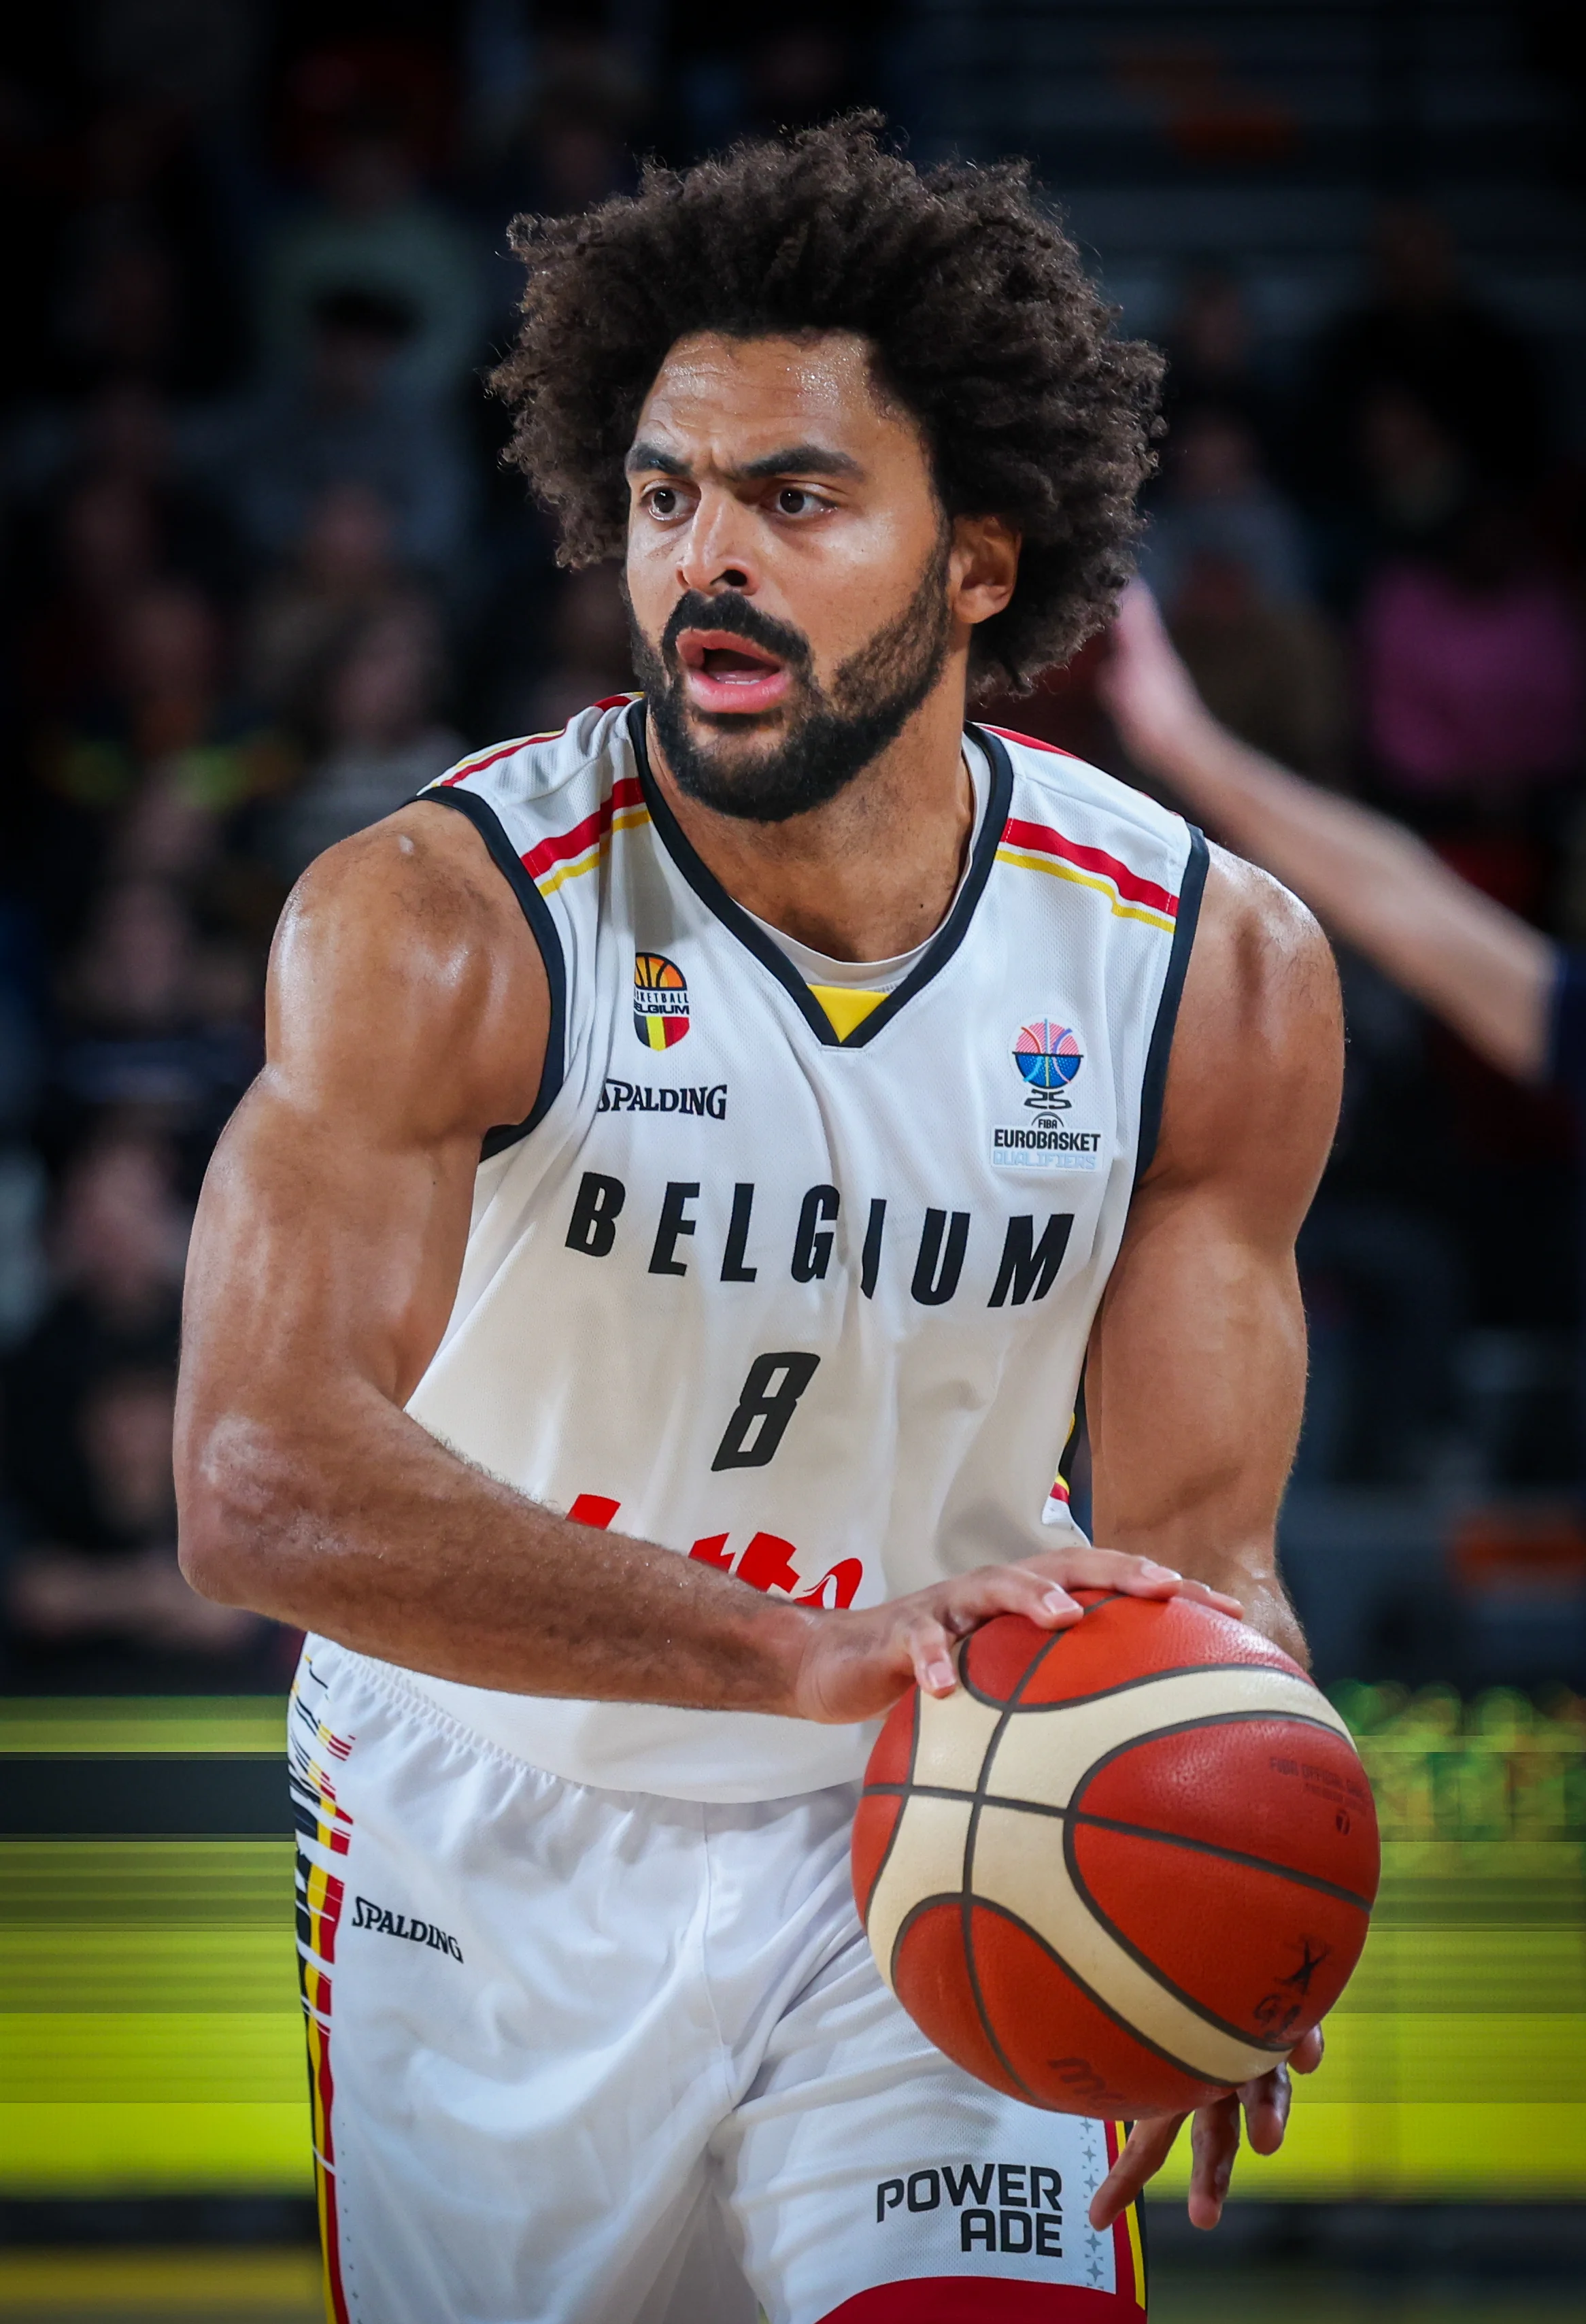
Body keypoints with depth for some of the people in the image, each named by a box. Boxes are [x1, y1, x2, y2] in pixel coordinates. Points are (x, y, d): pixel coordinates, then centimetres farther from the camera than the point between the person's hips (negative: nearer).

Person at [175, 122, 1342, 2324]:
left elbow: (1192, 1557, -7)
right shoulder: (429, 924, -22)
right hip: (486, 1852, -1)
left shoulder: (1219, 970, -12)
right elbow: (262, 1483, -34)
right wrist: (811, 1653, -44)